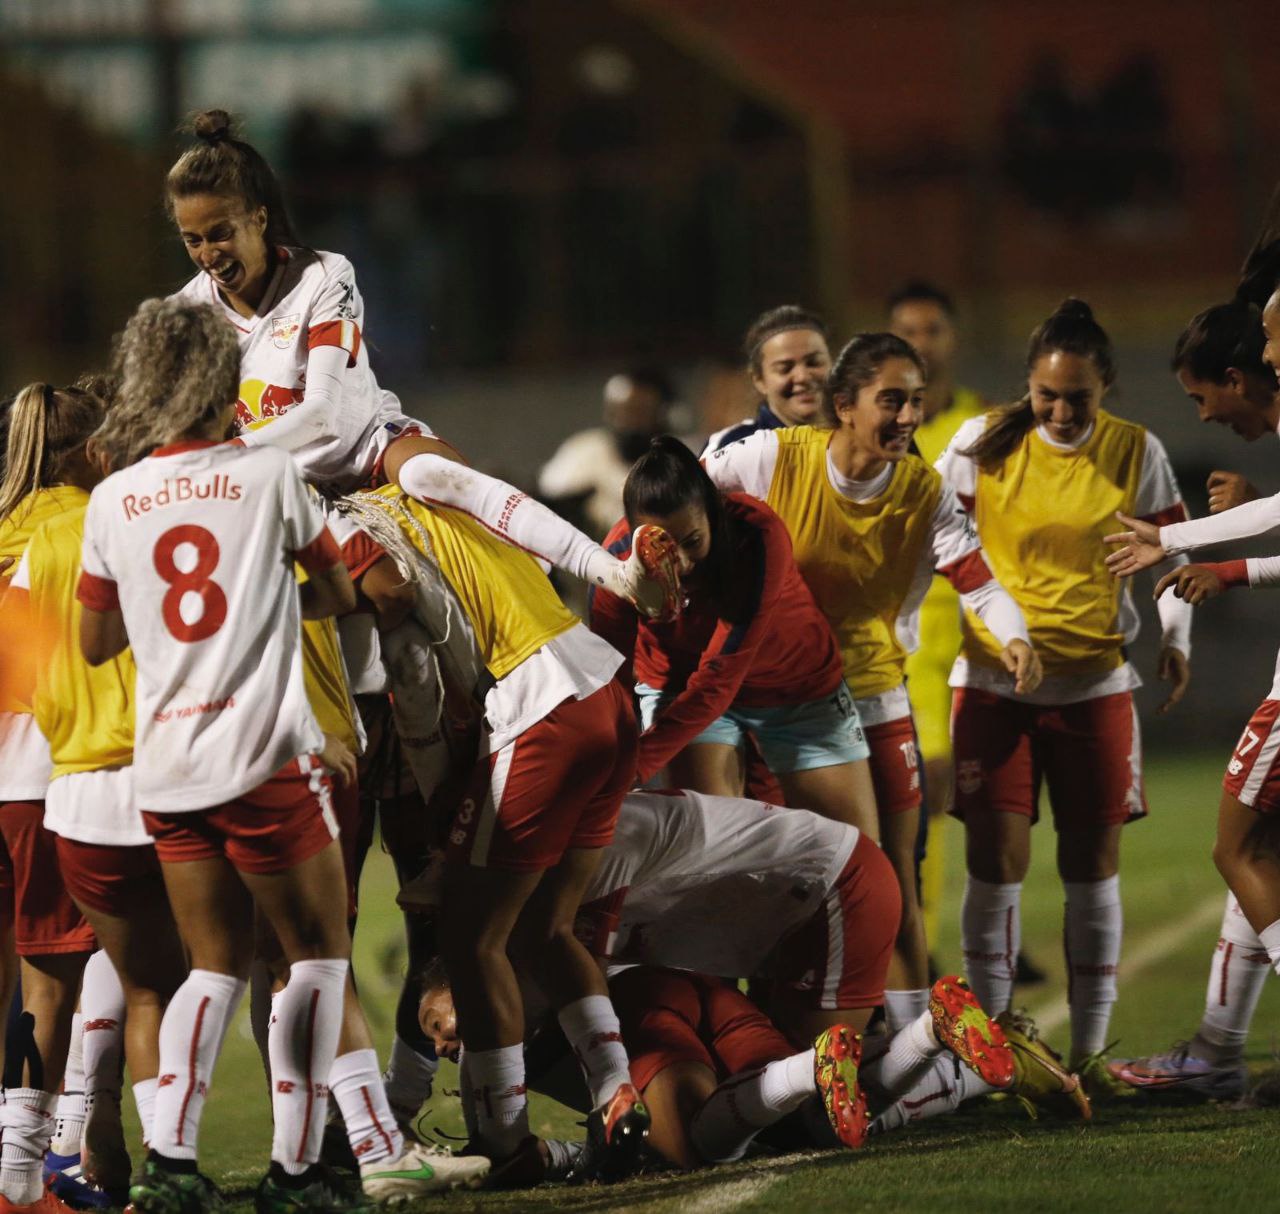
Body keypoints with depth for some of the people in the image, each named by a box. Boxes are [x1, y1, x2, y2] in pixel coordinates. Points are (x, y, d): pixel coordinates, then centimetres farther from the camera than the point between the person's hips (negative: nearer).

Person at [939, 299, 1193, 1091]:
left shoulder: (1137, 453, 0)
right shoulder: (985, 444, -4)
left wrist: (1176, 639, 0)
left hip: (1095, 683, 1)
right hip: (993, 679, -1)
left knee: (1094, 863, 4)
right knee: (997, 861, -5)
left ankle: (1090, 1049, 12)